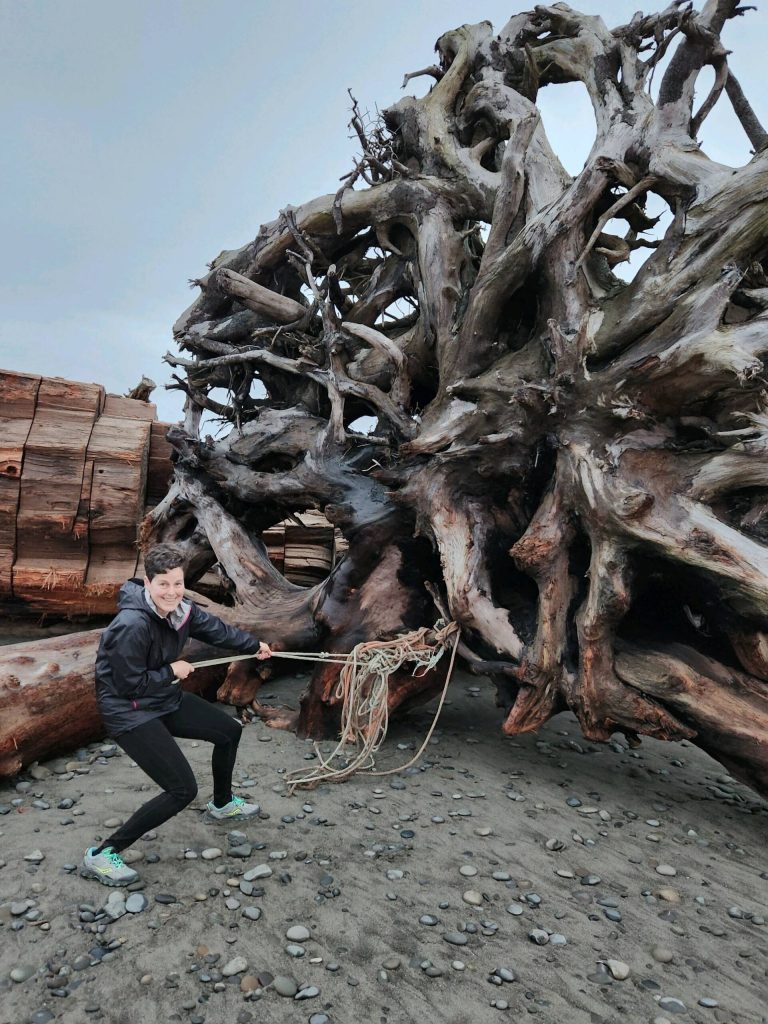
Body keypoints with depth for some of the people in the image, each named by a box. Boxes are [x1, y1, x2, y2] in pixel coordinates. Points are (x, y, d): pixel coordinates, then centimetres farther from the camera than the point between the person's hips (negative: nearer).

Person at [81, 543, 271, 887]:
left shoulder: (180, 609, -8)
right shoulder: (132, 625, -32)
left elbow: (216, 628, 10)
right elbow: (129, 684, -26)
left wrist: (254, 645, 23)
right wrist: (173, 671, -14)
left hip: (166, 701, 9)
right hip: (129, 713, -9)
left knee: (229, 731, 18)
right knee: (183, 790, -13)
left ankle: (222, 805, 44)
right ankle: (102, 855, 3)